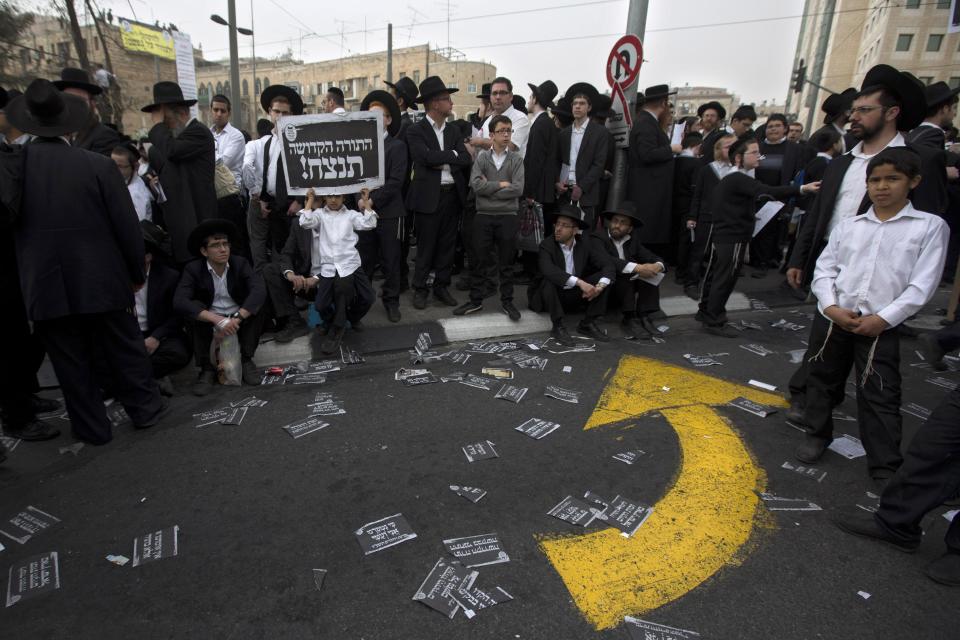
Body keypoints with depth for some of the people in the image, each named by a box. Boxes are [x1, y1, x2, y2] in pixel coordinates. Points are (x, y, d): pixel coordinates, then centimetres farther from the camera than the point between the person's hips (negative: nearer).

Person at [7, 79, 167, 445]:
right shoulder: (99, 165, -11)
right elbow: (127, 227, -8)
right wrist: (137, 273, 5)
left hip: (45, 285, 1)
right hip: (102, 280, -1)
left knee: (71, 360, 12)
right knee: (124, 347, 14)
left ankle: (92, 427, 23)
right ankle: (145, 408, 26)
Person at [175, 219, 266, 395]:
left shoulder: (240, 263, -8)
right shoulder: (193, 269, -10)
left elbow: (260, 290, -25)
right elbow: (179, 302, -26)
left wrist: (236, 319, -37)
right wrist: (217, 320, -38)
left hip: (240, 322, 0)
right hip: (209, 324, 0)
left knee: (255, 306, -26)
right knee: (194, 309, -27)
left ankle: (246, 360, -14)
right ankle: (207, 368, -18)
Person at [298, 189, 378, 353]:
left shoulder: (351, 214, 13)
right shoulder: (320, 214, 12)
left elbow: (369, 224, 0)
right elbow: (305, 222, -6)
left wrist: (366, 201, 3)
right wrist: (310, 200, 1)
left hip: (349, 264, 1)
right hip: (328, 267, 0)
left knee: (367, 299, -14)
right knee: (320, 305, -15)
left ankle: (336, 330, 9)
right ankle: (338, 324, 18)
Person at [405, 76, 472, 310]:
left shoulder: (453, 132, 13)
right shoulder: (416, 131, -3)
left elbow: (466, 160, 0)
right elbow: (426, 157, -19)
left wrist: (441, 161, -12)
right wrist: (452, 155, -8)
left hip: (453, 195, 5)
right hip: (429, 196, -5)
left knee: (447, 245, 10)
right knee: (425, 246, 3)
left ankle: (442, 286, 23)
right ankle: (420, 288, 16)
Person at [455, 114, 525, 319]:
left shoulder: (517, 159, 1)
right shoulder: (481, 156, 3)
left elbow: (518, 189, -11)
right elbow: (475, 184, -10)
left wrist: (488, 188, -9)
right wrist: (500, 184, -10)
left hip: (507, 216, 0)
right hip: (483, 215, 0)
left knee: (507, 262, 8)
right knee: (480, 261, 7)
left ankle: (507, 301, 19)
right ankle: (475, 300, 19)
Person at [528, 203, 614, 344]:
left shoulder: (585, 242, -5)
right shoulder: (547, 244, -16)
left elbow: (608, 265, -11)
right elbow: (548, 270, -36)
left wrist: (600, 286, -31)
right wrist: (580, 282, -44)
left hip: (575, 295, 4)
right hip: (550, 296, -3)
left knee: (604, 277, -13)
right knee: (548, 280, -33)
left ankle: (588, 324, -10)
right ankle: (558, 327, -24)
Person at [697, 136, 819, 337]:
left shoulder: (732, 179, 15)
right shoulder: (738, 179, -18)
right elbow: (767, 191, -30)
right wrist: (801, 188, -35)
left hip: (723, 236, 10)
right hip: (733, 238, -10)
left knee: (716, 274, 15)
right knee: (725, 278, -4)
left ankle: (706, 311, 26)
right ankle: (714, 322, 2)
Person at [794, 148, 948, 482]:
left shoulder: (930, 226, 0)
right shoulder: (848, 225, 7)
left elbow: (921, 285, -5)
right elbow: (824, 269, 5)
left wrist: (883, 319, -13)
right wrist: (831, 307, -10)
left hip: (880, 326, -3)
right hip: (831, 318, 3)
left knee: (880, 396, 0)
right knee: (822, 379, 15)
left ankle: (886, 466, 13)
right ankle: (817, 434, 35)